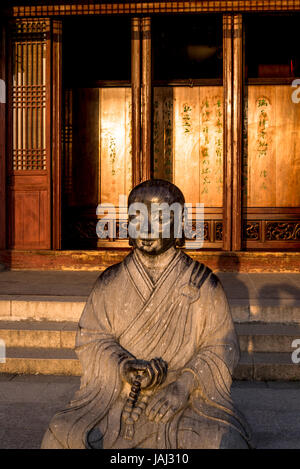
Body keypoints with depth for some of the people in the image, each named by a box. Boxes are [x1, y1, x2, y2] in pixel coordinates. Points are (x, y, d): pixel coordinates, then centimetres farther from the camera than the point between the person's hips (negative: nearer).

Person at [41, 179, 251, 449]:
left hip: (187, 401, -1)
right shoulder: (110, 283, 7)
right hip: (117, 395, 2)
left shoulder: (203, 284, 2)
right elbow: (90, 339, 5)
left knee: (227, 442, -29)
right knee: (61, 435, -22)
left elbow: (221, 347, 0)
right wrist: (123, 367, -16)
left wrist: (184, 387, -16)